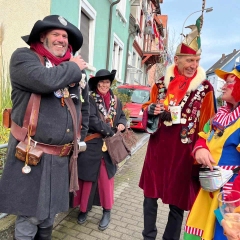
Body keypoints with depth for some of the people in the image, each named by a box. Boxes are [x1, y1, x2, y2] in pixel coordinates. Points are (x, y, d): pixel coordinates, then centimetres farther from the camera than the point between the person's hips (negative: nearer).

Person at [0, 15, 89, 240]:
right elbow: (44, 80, -25)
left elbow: (84, 107, 21)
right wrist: (73, 67, -9)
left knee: (48, 214, 19)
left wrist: (80, 136, 17)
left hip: (60, 158, 5)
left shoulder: (74, 69, 12)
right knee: (29, 216, 4)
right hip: (31, 155, -5)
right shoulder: (24, 56, -3)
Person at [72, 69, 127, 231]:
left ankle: (107, 212, 26)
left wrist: (122, 125, -4)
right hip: (91, 144, -3)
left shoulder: (116, 101, 8)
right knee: (88, 177, 8)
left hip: (110, 145, 3)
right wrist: (112, 131, -16)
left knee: (107, 178, 11)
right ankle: (84, 209, 29)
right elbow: (92, 120, -17)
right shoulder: (90, 99, -6)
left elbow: (122, 116, 19)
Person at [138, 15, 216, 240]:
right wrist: (152, 111, -10)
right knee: (150, 195, 13)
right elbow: (148, 111, 12)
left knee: (178, 201, 10)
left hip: (183, 153, -2)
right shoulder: (161, 83, 5)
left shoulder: (205, 88, -3)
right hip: (158, 149, 3)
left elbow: (207, 125, 0)